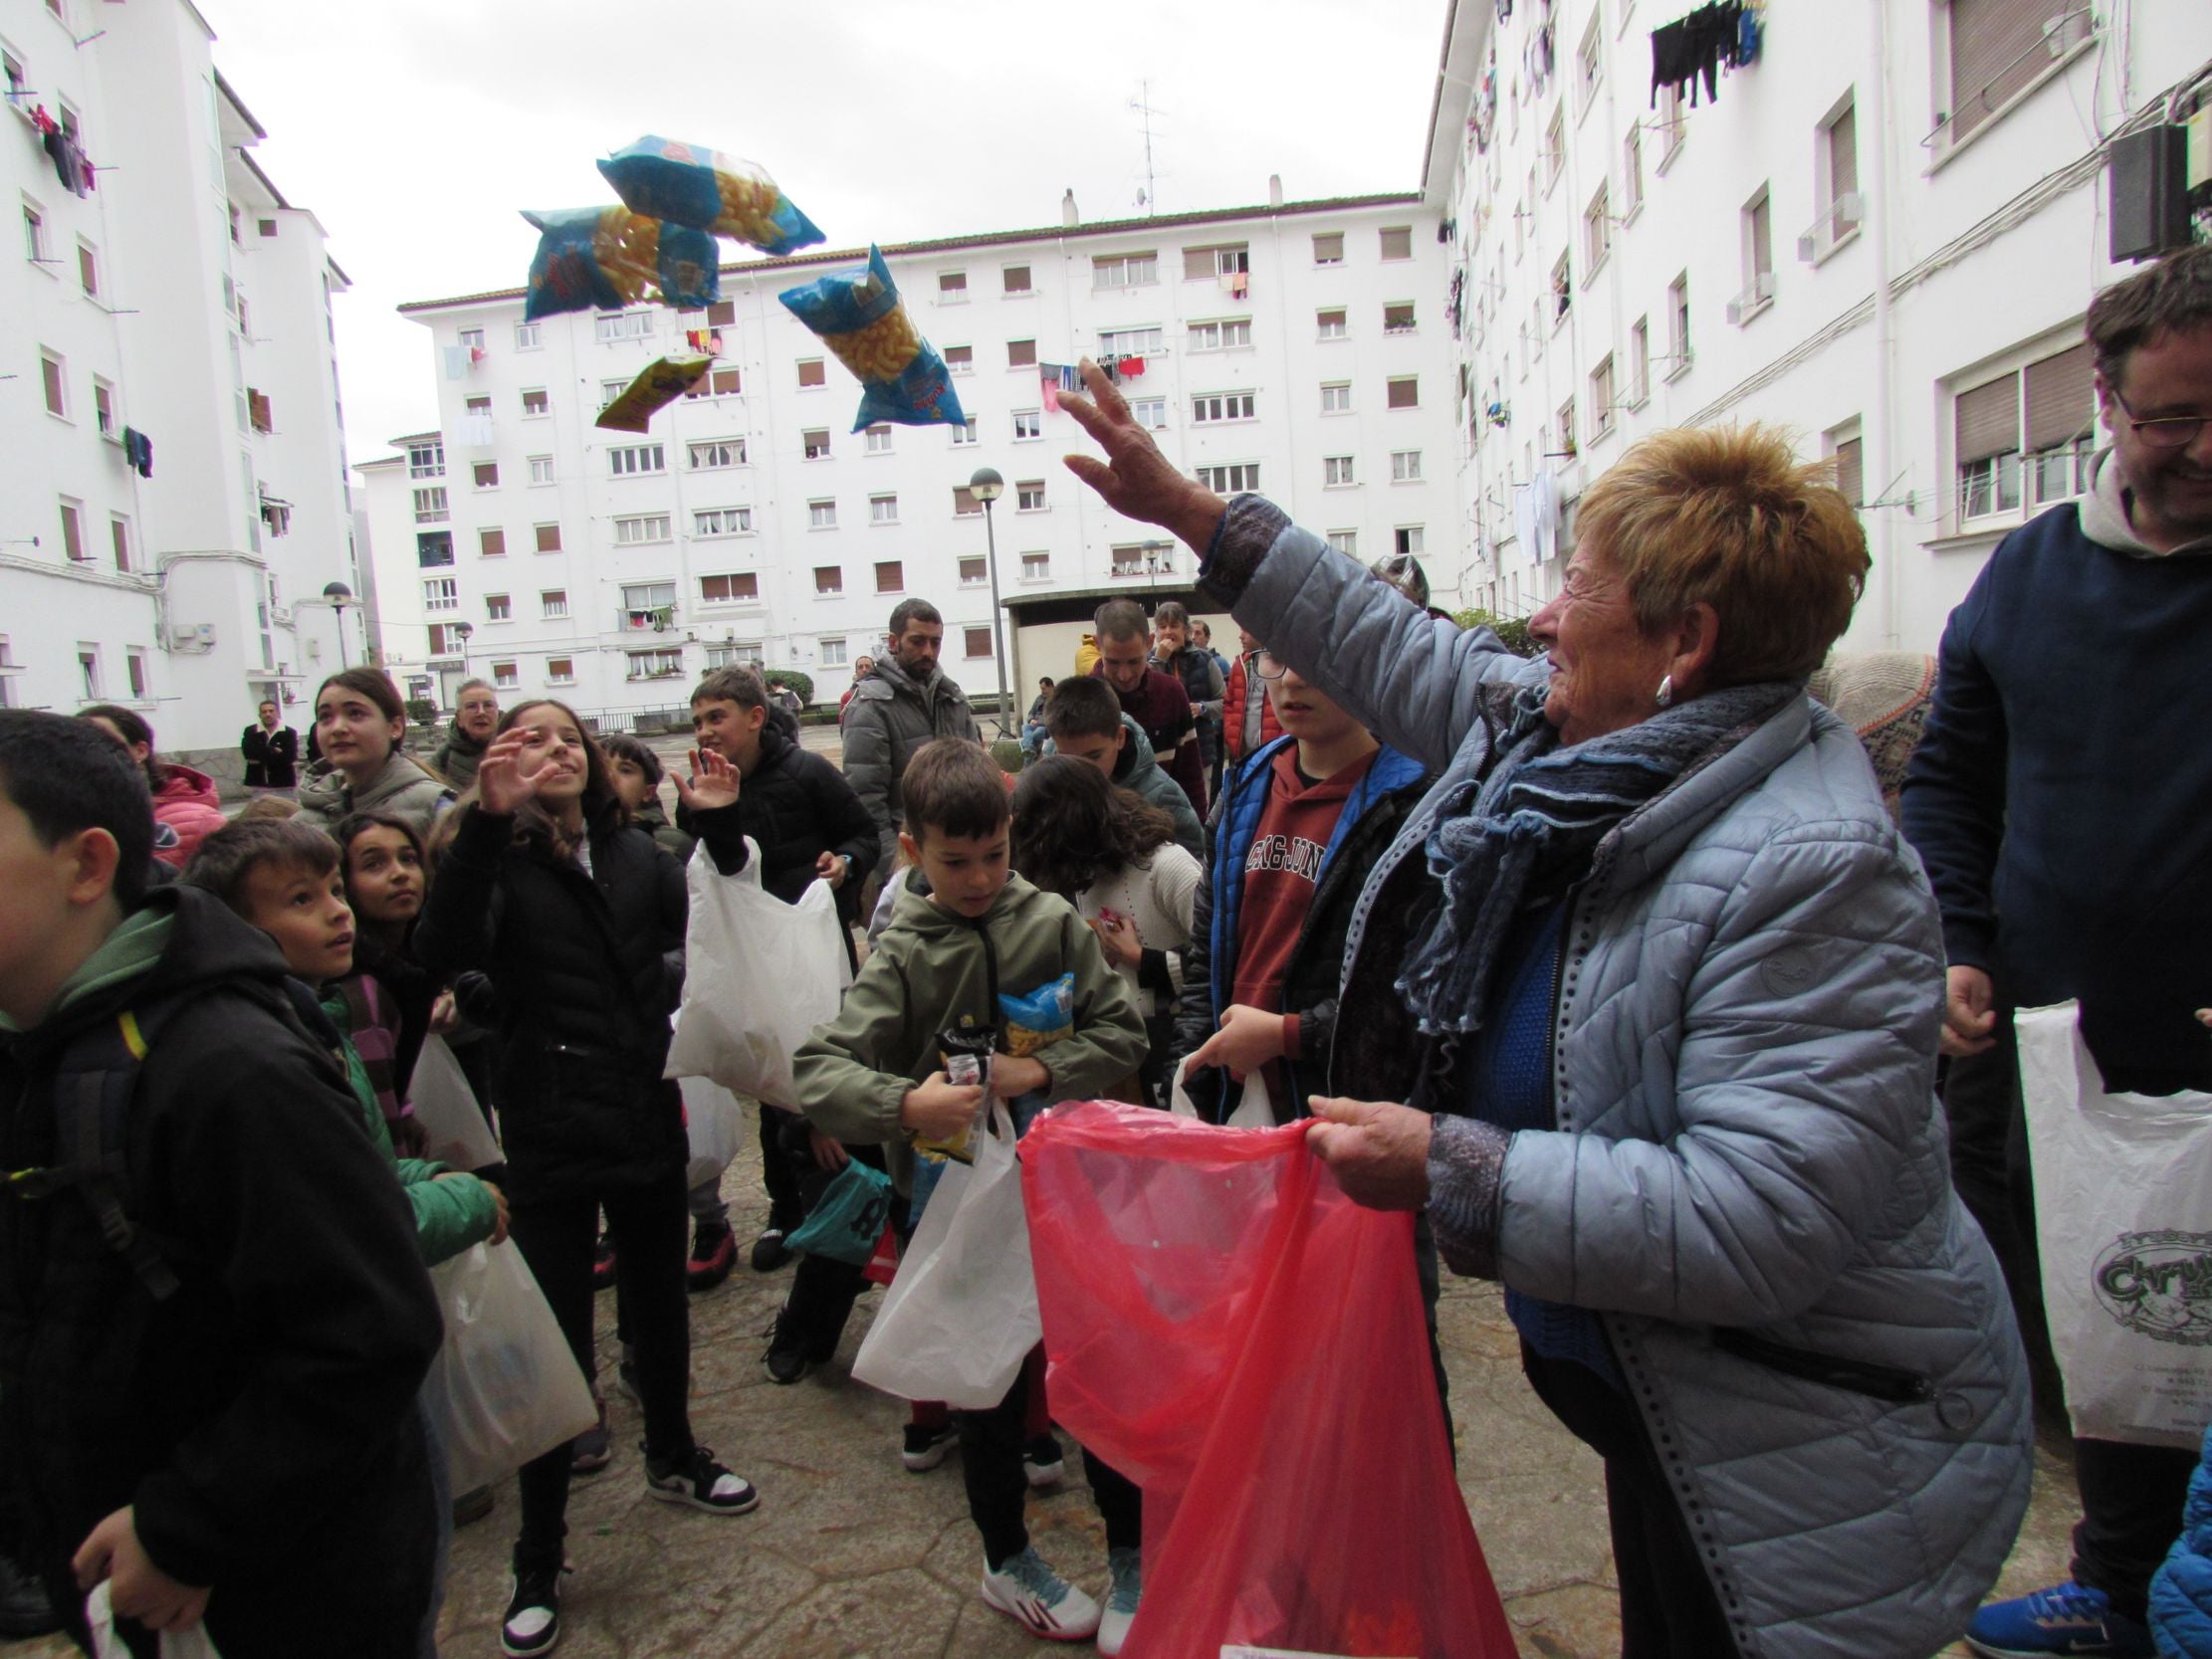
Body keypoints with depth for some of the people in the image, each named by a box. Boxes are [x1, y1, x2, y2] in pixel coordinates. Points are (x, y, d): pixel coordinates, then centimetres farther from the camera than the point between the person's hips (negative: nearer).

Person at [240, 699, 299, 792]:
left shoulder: (289, 732, 1)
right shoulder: (250, 731, 7)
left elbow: (289, 758, -11)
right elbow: (248, 752, -10)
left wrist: (260, 758, -10)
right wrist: (273, 751, -14)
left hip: (283, 784, -1)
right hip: (256, 784, 1)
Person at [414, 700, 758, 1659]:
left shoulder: (636, 853, 6)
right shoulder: (496, 861, -7)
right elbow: (444, 950, -26)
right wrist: (485, 820, -36)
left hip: (649, 1123, 4)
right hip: (551, 1140, -4)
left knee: (660, 1306, 22)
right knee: (557, 1349, 2)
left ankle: (673, 1459, 47)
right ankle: (538, 1566, 21)